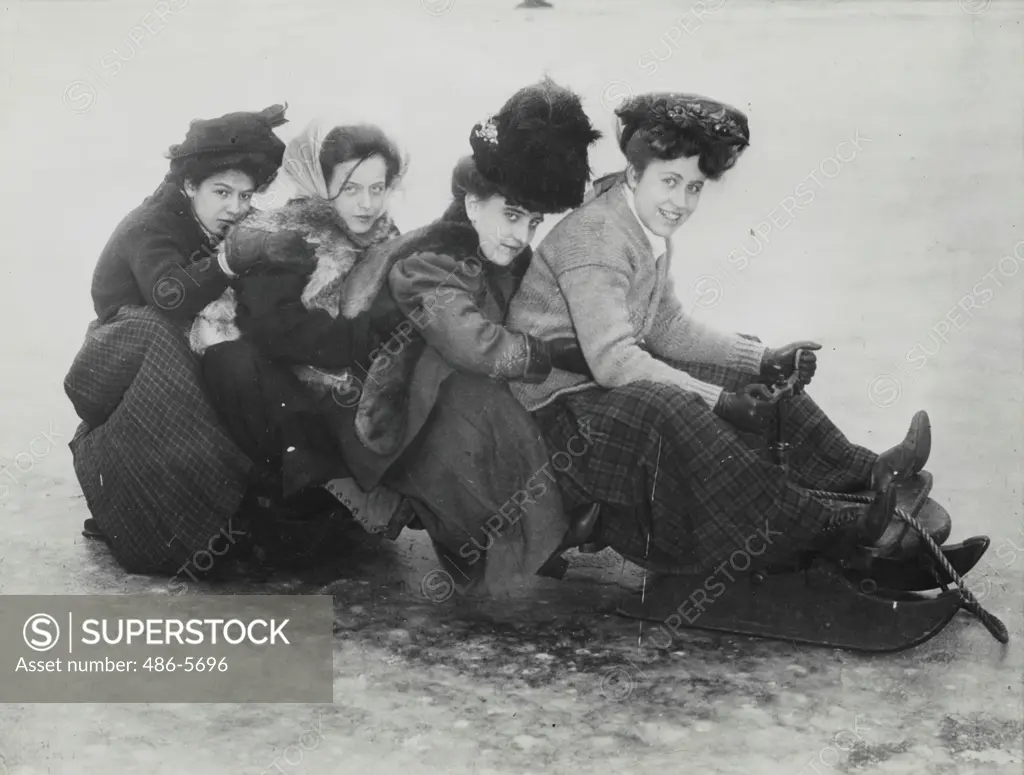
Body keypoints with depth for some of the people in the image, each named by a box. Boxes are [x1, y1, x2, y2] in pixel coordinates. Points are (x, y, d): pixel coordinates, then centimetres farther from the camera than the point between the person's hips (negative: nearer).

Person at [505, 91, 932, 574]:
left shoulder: (652, 232, 6)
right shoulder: (593, 237, -23)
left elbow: (668, 327, 13)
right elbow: (613, 360, -32)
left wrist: (765, 361, 2)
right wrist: (718, 400, -34)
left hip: (618, 381, 10)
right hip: (560, 405, -10)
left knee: (752, 375, 8)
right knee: (669, 409, -36)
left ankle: (862, 472, 7)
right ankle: (818, 530, -32)